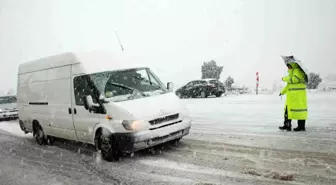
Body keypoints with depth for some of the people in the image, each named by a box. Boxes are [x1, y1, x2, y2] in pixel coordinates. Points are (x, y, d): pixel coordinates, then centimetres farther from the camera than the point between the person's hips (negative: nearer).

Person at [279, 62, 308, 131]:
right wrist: (283, 92, 27)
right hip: (291, 94, 10)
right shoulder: (291, 72, 22)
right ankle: (287, 125, 17)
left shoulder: (298, 71, -9)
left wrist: (285, 78, -8)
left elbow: (293, 80, -23)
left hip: (298, 94, -10)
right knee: (288, 108, 11)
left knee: (299, 108, -7)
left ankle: (302, 126, 0)